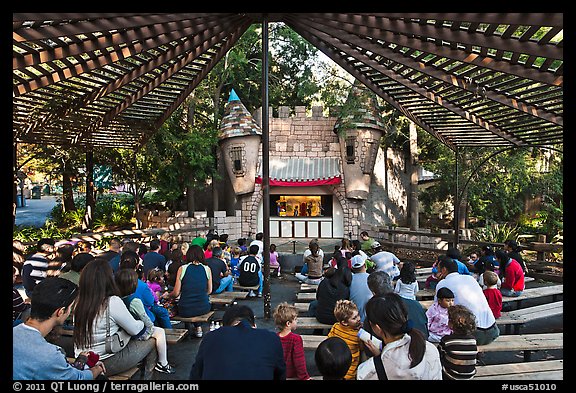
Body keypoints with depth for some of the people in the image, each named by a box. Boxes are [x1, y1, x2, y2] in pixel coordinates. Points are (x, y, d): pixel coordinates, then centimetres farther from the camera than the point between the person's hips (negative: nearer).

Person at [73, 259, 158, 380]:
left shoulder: (79, 302, -3)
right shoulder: (112, 302, -22)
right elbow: (135, 330, -10)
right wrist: (143, 322, 12)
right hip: (106, 363, -7)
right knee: (152, 342, 11)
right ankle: (148, 376, 24)